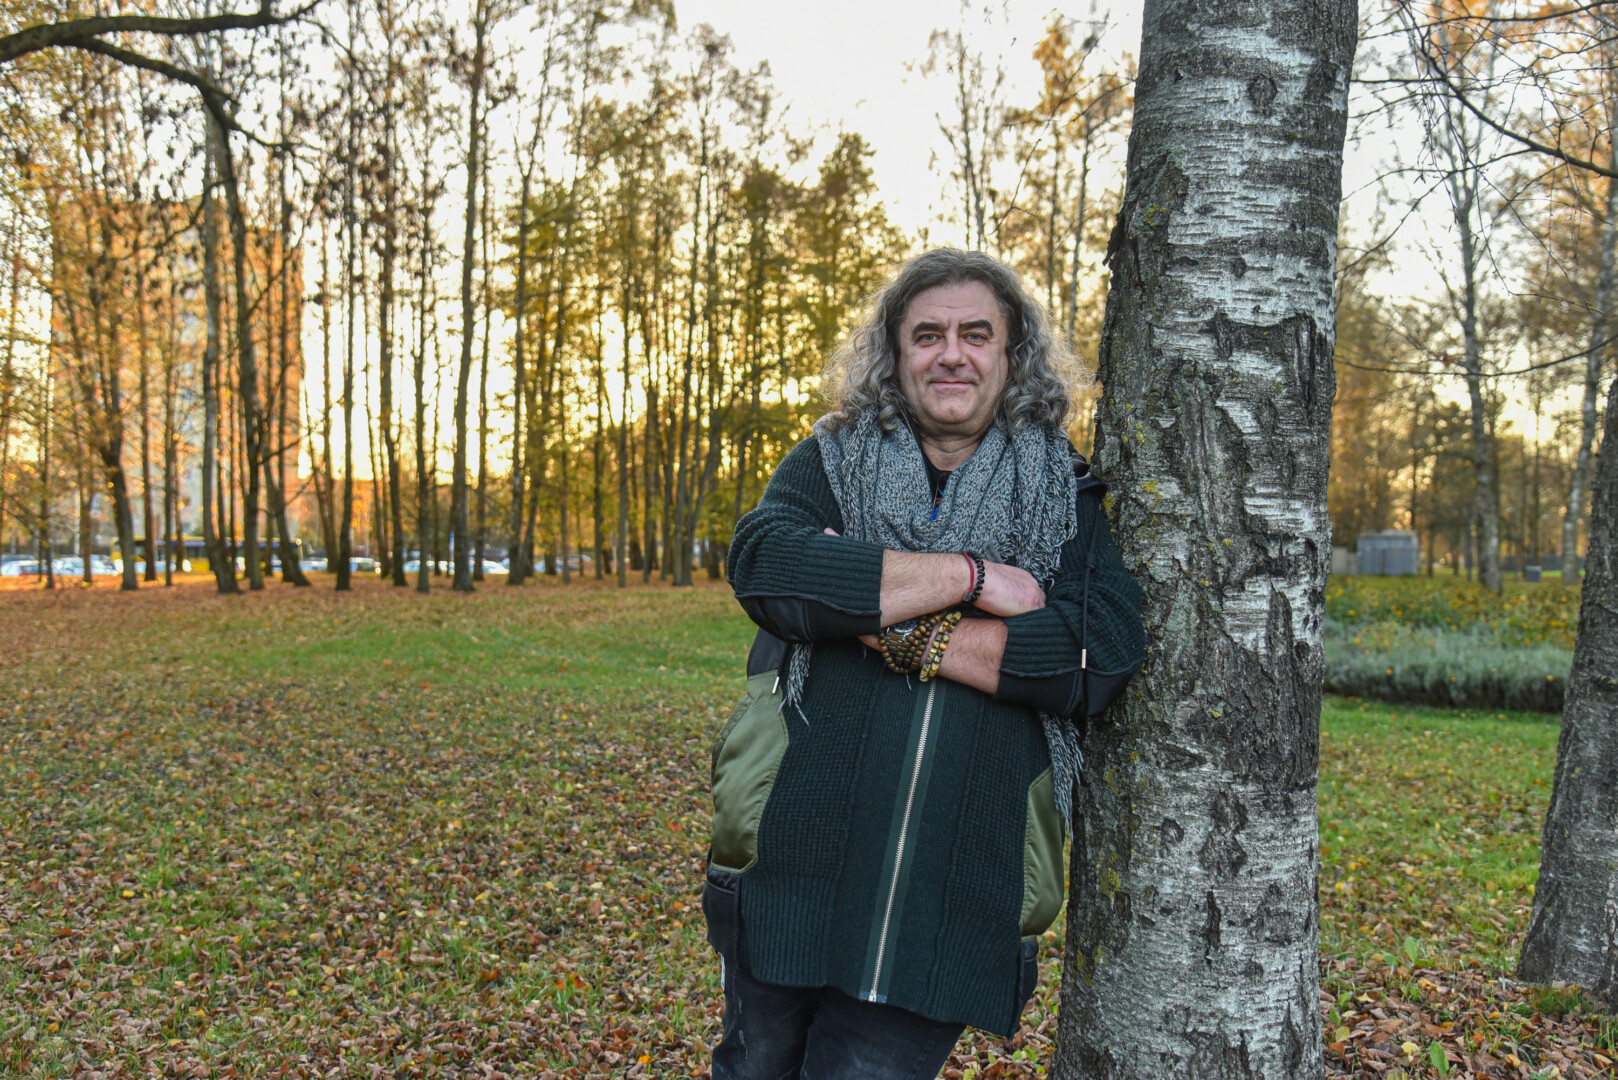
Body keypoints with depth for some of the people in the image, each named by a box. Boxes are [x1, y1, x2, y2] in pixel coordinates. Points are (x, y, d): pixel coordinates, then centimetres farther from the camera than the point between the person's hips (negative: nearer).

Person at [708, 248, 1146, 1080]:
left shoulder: (1067, 497, 7)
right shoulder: (830, 462, 8)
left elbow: (1102, 655, -10)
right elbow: (764, 565, -14)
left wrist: (899, 634, -14)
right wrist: (967, 575, -14)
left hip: (958, 887, -1)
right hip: (796, 857, 2)